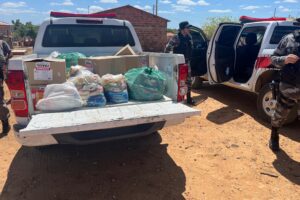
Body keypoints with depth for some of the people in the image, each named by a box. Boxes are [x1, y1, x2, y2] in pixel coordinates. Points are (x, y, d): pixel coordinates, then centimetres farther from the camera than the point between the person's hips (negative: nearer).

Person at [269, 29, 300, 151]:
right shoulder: (289, 39, -2)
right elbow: (273, 58, 0)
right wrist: (284, 59, -22)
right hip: (288, 86, 0)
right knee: (279, 114, 12)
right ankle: (274, 136, 36)